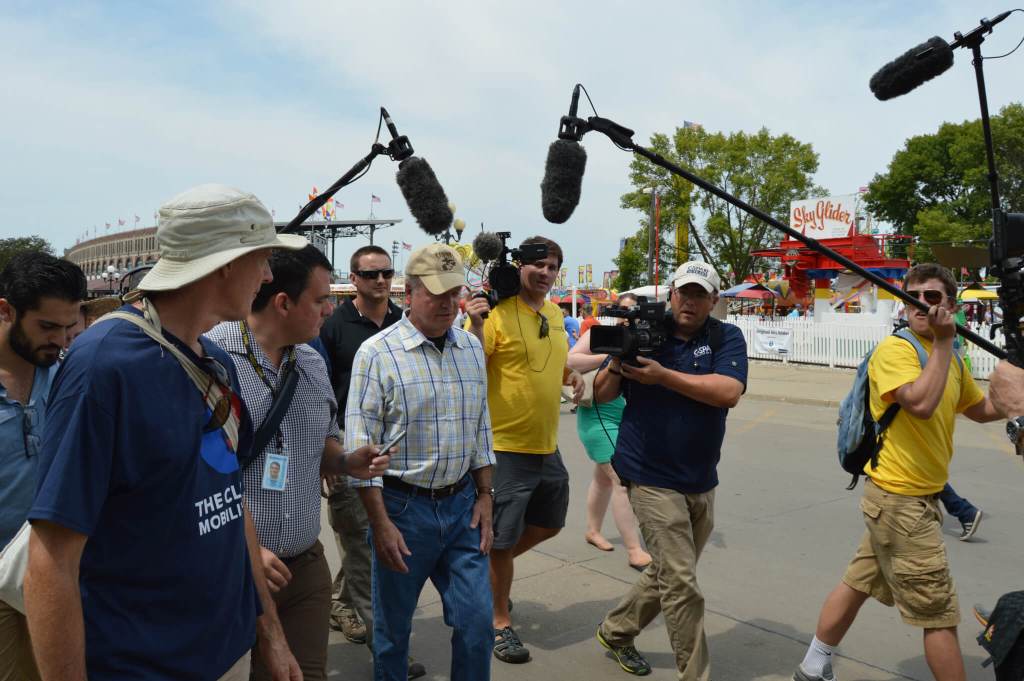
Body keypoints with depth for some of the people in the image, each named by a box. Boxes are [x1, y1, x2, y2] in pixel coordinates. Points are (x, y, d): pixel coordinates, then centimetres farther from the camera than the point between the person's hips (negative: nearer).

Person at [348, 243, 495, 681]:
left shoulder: (472, 349, 6)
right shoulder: (377, 353, -10)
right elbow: (361, 447, -11)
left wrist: (484, 496, 8)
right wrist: (381, 524, -13)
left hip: (462, 505, 4)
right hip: (403, 507, -4)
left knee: (477, 621, 7)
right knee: (392, 628, 12)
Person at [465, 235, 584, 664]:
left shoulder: (555, 314, 8)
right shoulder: (496, 312, -16)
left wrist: (571, 375, 3)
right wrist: (476, 326, -35)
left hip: (546, 445, 8)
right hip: (506, 447, -8)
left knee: (549, 524, 23)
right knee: (502, 539, 7)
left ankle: (492, 567, 44)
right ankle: (499, 621, 28)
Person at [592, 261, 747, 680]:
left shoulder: (726, 338, -1)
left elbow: (728, 392, -19)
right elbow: (602, 395, 1)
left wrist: (662, 375, -23)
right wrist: (618, 359, -18)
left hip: (702, 482, 4)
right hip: (652, 478, -3)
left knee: (668, 575, 19)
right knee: (683, 586, -6)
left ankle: (615, 631, 41)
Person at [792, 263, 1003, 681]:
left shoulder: (950, 359, 12)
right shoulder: (895, 349, -15)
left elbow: (982, 409, 26)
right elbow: (920, 403, -32)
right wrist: (943, 341, -25)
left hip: (910, 498, 9)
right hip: (900, 498, -9)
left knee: (858, 584, 17)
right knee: (940, 613, -1)